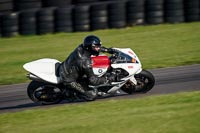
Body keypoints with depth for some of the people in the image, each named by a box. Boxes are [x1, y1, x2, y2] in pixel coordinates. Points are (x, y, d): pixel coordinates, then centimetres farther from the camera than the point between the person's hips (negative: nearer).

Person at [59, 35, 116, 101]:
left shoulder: (81, 47, -12)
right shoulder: (85, 60, -33)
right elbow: (92, 80, -28)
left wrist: (107, 50, 13)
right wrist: (108, 79, -23)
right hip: (69, 79, -9)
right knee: (92, 94, -10)